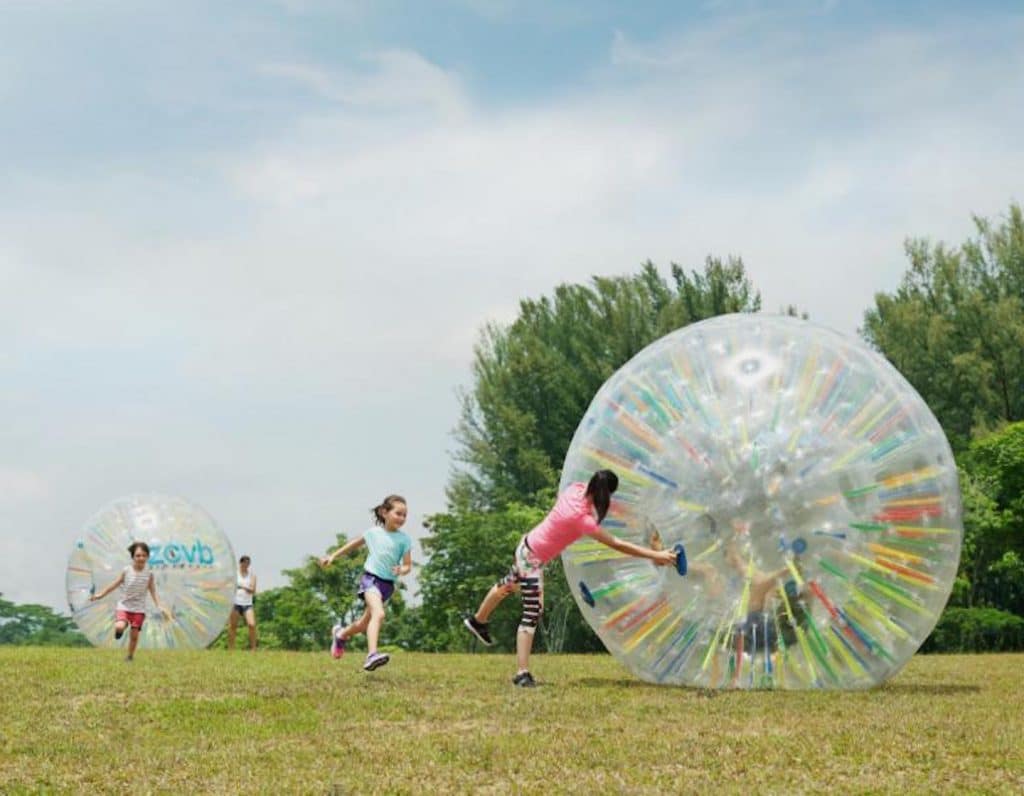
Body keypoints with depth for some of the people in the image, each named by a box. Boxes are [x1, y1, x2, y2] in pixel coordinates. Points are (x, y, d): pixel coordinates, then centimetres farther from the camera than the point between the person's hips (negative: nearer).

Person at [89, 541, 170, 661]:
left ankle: (130, 656, 24)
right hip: (124, 606, -1)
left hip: (139, 609, 1)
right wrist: (100, 595, -1)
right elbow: (114, 585, 2)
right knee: (119, 627, -26)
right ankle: (119, 631, 11)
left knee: (134, 634, 3)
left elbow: (153, 592, 1)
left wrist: (160, 607, -11)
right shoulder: (126, 571, -5)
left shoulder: (148, 574, -2)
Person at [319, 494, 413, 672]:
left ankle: (341, 634, 47)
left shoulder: (404, 539, -1)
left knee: (365, 624, 17)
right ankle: (372, 654, -41)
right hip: (371, 578, -3)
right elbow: (354, 544, 18)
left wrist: (402, 570, -23)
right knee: (378, 614, -30)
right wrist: (333, 556, 23)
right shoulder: (374, 532, 1)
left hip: (387, 584, 3)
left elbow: (408, 565, 0)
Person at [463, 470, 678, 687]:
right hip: (533, 559, -10)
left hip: (527, 545, 10)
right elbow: (616, 544, -32)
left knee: (510, 584, 32)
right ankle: (522, 673, -8)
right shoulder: (582, 518, -33)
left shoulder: (576, 488, -13)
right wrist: (655, 555, -31)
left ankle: (478, 621, 56)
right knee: (532, 615, -8)